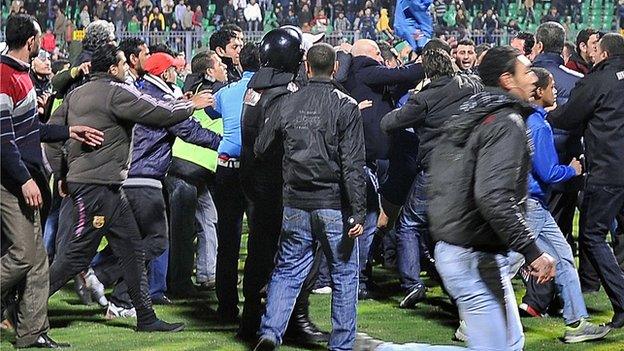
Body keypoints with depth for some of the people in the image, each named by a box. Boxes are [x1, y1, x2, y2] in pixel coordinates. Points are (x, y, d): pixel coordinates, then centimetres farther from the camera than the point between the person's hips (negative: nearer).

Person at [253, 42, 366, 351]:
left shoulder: (287, 105, 2)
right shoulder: (345, 106, -9)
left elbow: (260, 148, 11)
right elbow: (353, 163, -13)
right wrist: (357, 212, -12)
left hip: (296, 206, 3)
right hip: (334, 206, -3)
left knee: (287, 271, 12)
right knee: (344, 276, 8)